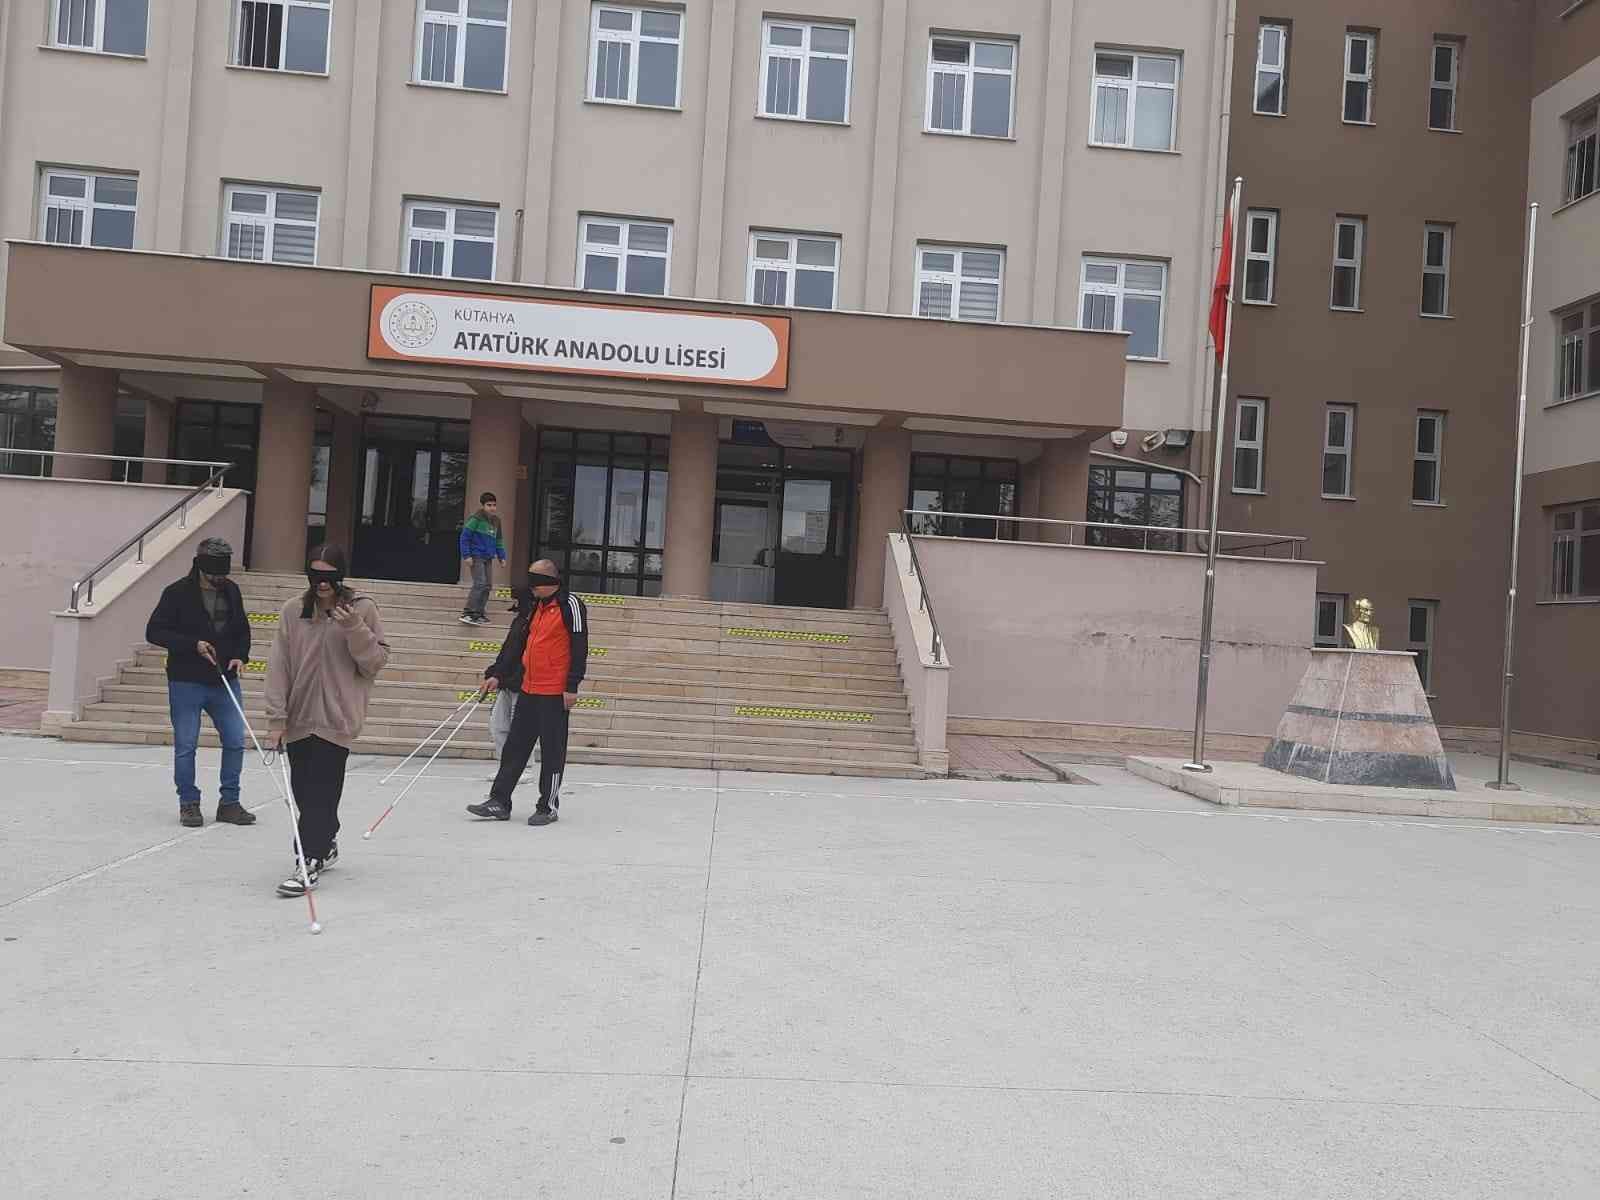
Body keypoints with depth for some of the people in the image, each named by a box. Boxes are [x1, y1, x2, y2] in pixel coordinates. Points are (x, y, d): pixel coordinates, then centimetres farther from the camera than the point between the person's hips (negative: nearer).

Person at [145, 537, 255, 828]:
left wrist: (240, 656, -2)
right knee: (185, 746, 2)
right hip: (186, 682, -4)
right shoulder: (178, 592, -8)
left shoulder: (231, 591, 7)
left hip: (225, 681, 5)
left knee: (235, 741, 4)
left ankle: (229, 803, 16)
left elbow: (242, 630, 17)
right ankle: (189, 804, 16)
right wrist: (193, 644, -18)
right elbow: (154, 632, -9)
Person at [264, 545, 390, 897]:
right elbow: (279, 666, 1)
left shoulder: (362, 609, -4)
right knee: (303, 789, 14)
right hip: (299, 716, 4)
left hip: (337, 718, -4)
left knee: (321, 791, -7)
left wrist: (354, 629, -20)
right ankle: (325, 844, 35)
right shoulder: (293, 611, 2)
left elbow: (376, 661, -5)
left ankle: (309, 862, -3)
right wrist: (276, 718, -4)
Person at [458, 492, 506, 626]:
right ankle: (467, 613, -15)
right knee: (480, 584, -16)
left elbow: (499, 541, 23)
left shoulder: (496, 521, 13)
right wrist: (466, 555, -14)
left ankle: (479, 614, 14)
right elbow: (465, 536, -10)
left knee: (487, 586, 7)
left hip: (488, 558, 8)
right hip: (476, 557, -8)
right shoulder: (476, 519, -10)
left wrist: (501, 556, 15)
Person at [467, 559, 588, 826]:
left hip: (555, 693, -8)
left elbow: (579, 648, -13)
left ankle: (548, 806, 11)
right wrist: (497, 674, 12)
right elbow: (516, 642, 18)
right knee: (515, 746, 9)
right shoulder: (533, 607, 15)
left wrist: (572, 686, -16)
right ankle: (499, 802, 15)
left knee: (552, 751, 2)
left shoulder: (570, 605, -9)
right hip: (528, 689, 8)